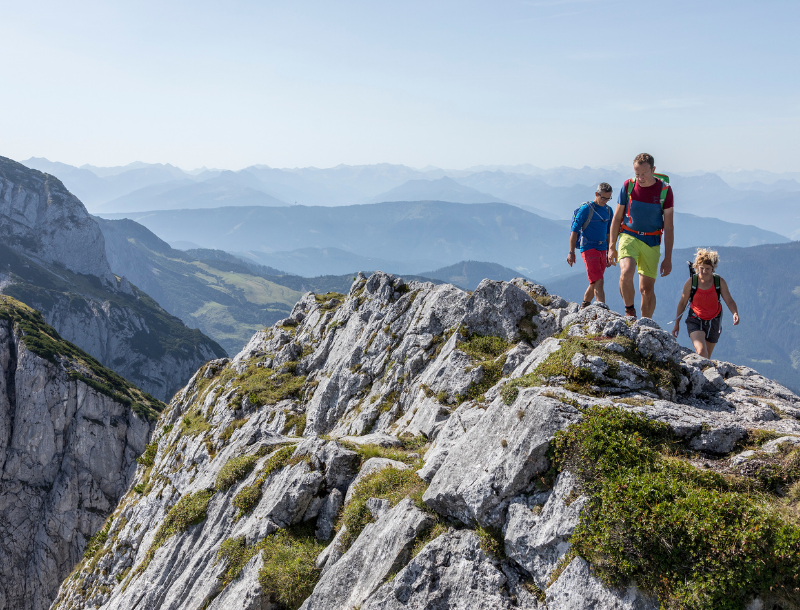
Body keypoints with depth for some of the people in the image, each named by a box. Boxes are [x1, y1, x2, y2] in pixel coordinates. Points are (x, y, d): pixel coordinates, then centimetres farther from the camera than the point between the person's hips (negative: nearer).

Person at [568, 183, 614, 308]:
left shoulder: (608, 211, 12)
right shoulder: (585, 209, -7)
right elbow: (574, 231, -8)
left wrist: (610, 253, 20)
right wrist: (571, 252, -13)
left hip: (602, 250, 6)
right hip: (589, 248, -6)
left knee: (595, 283, 12)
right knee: (599, 281, -16)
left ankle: (584, 306, 31)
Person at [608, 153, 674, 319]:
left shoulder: (665, 190, -5)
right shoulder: (628, 186, -3)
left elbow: (668, 227, -1)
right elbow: (617, 218, 7)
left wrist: (668, 258, -3)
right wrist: (612, 247, 4)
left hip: (652, 242, 0)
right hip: (629, 236, 0)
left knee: (647, 289, 3)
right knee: (626, 272, -28)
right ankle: (629, 311, -6)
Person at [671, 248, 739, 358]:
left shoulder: (720, 282, -7)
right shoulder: (691, 282, -9)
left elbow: (729, 301, -5)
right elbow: (682, 303, 1)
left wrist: (735, 313, -27)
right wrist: (677, 324, 5)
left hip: (713, 322, 2)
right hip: (695, 321, -2)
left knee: (707, 356, 12)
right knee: (701, 352, -25)